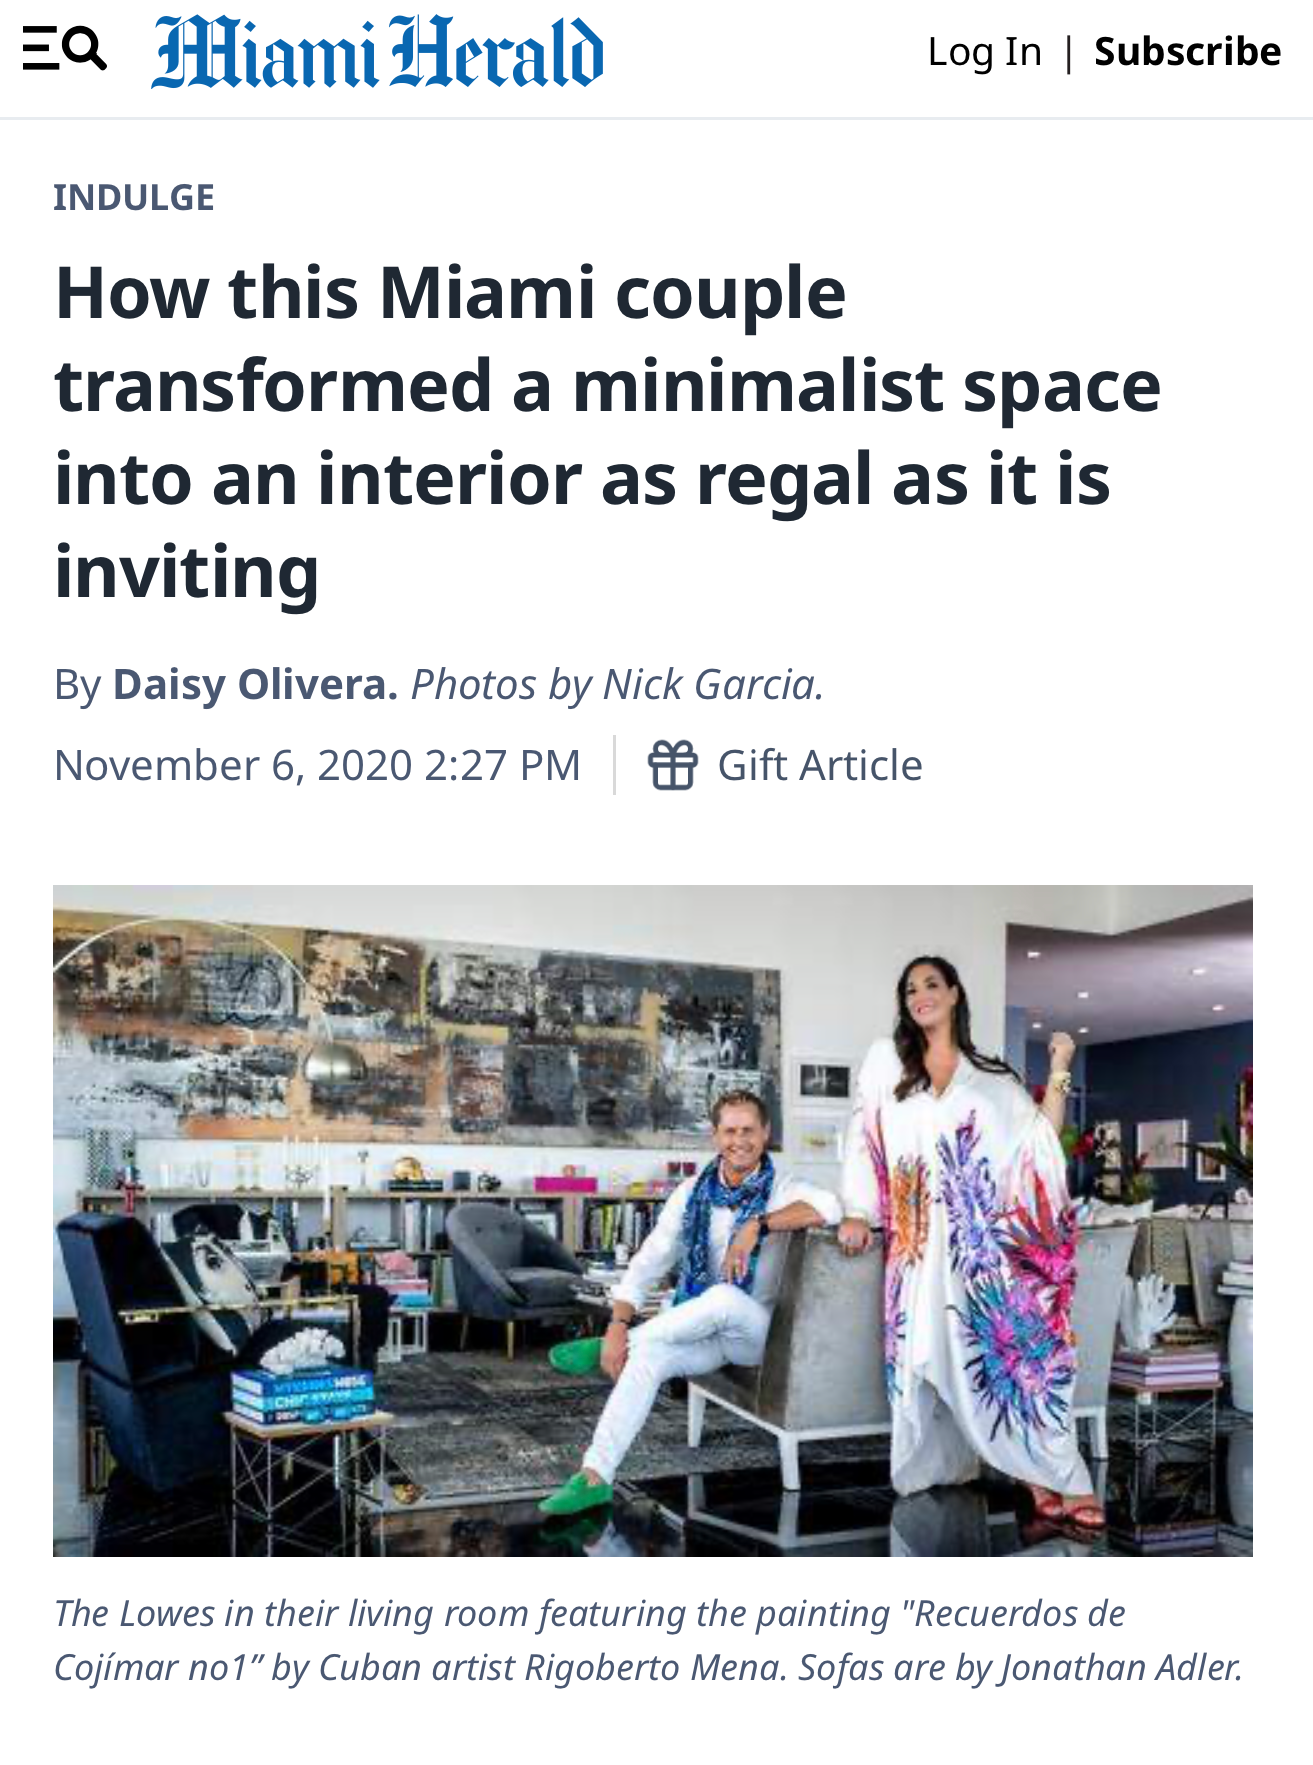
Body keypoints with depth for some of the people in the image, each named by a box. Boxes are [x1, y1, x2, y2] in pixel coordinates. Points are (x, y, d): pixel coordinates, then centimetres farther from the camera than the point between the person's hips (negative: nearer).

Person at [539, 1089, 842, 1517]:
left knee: (723, 1297, -36)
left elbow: (830, 1206, -30)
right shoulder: (693, 1192, 4)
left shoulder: (781, 1191, -6)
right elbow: (647, 1264, -1)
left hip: (756, 1332, -3)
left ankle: (605, 1349, -18)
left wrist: (758, 1225, -33)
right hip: (700, 1334, 3)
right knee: (650, 1355, -28)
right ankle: (595, 1477, -27)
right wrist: (618, 1325, -15)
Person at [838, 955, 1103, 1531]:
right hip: (920, 1240, 1)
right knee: (929, 1353, -7)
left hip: (987, 1239, -1)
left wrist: (1059, 1071, 4)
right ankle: (938, 1466, 3)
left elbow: (1041, 1139, 10)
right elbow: (862, 1136, 11)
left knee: (1013, 1346, -12)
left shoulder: (993, 1075, 14)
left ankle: (1064, 1478, -11)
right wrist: (856, 1212, 3)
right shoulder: (886, 1060, 13)